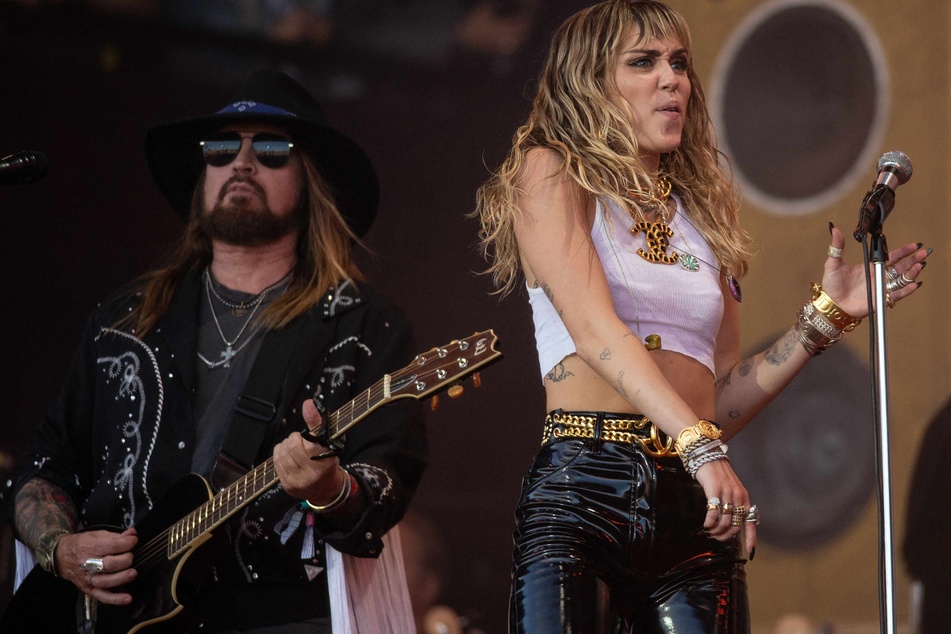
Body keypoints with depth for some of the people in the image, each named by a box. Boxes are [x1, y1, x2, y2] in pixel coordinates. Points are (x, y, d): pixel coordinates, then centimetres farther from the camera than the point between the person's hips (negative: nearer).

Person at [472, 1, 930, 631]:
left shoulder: (704, 210, 19)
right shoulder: (551, 174, 4)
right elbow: (594, 329, -12)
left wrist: (825, 315, 10)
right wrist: (701, 446, -24)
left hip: (692, 509, 5)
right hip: (581, 490, -4)